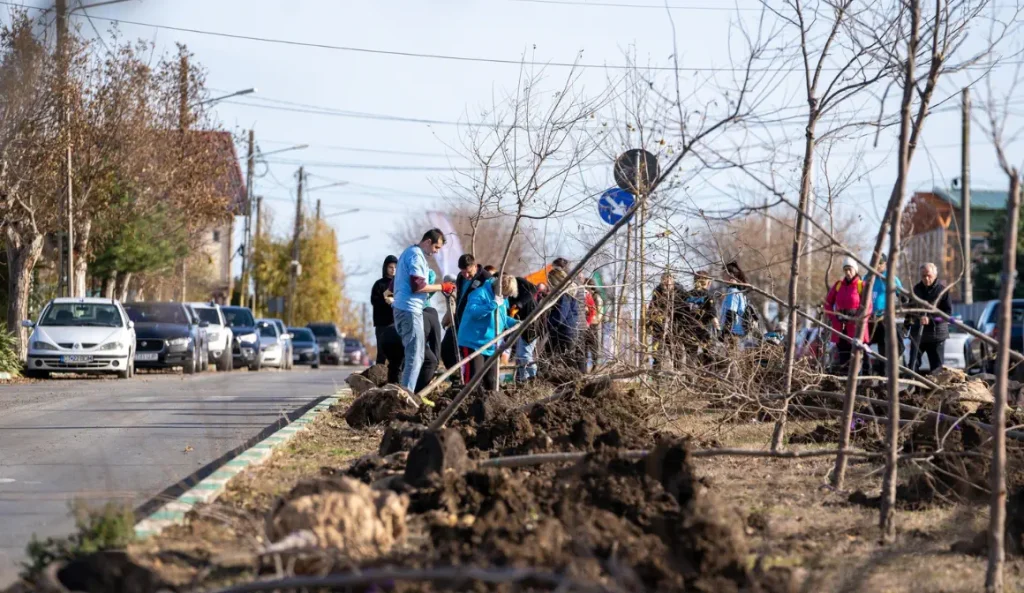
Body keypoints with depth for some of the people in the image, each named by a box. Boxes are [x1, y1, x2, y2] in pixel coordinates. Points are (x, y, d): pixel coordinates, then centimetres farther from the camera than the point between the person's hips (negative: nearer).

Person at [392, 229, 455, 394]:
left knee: (413, 353, 15)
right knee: (415, 354, -9)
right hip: (410, 310, -10)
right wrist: (441, 287, -12)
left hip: (401, 308, 10)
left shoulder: (409, 252, 20)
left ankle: (405, 391, 15)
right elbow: (417, 286, -21)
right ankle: (406, 392, -13)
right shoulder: (416, 256, -12)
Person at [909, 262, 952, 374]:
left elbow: (948, 312, -10)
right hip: (918, 332, 4)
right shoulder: (917, 288, 8)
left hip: (936, 332, -4)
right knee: (913, 364, 2)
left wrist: (930, 319, -20)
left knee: (936, 365, 1)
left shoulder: (942, 290, -7)